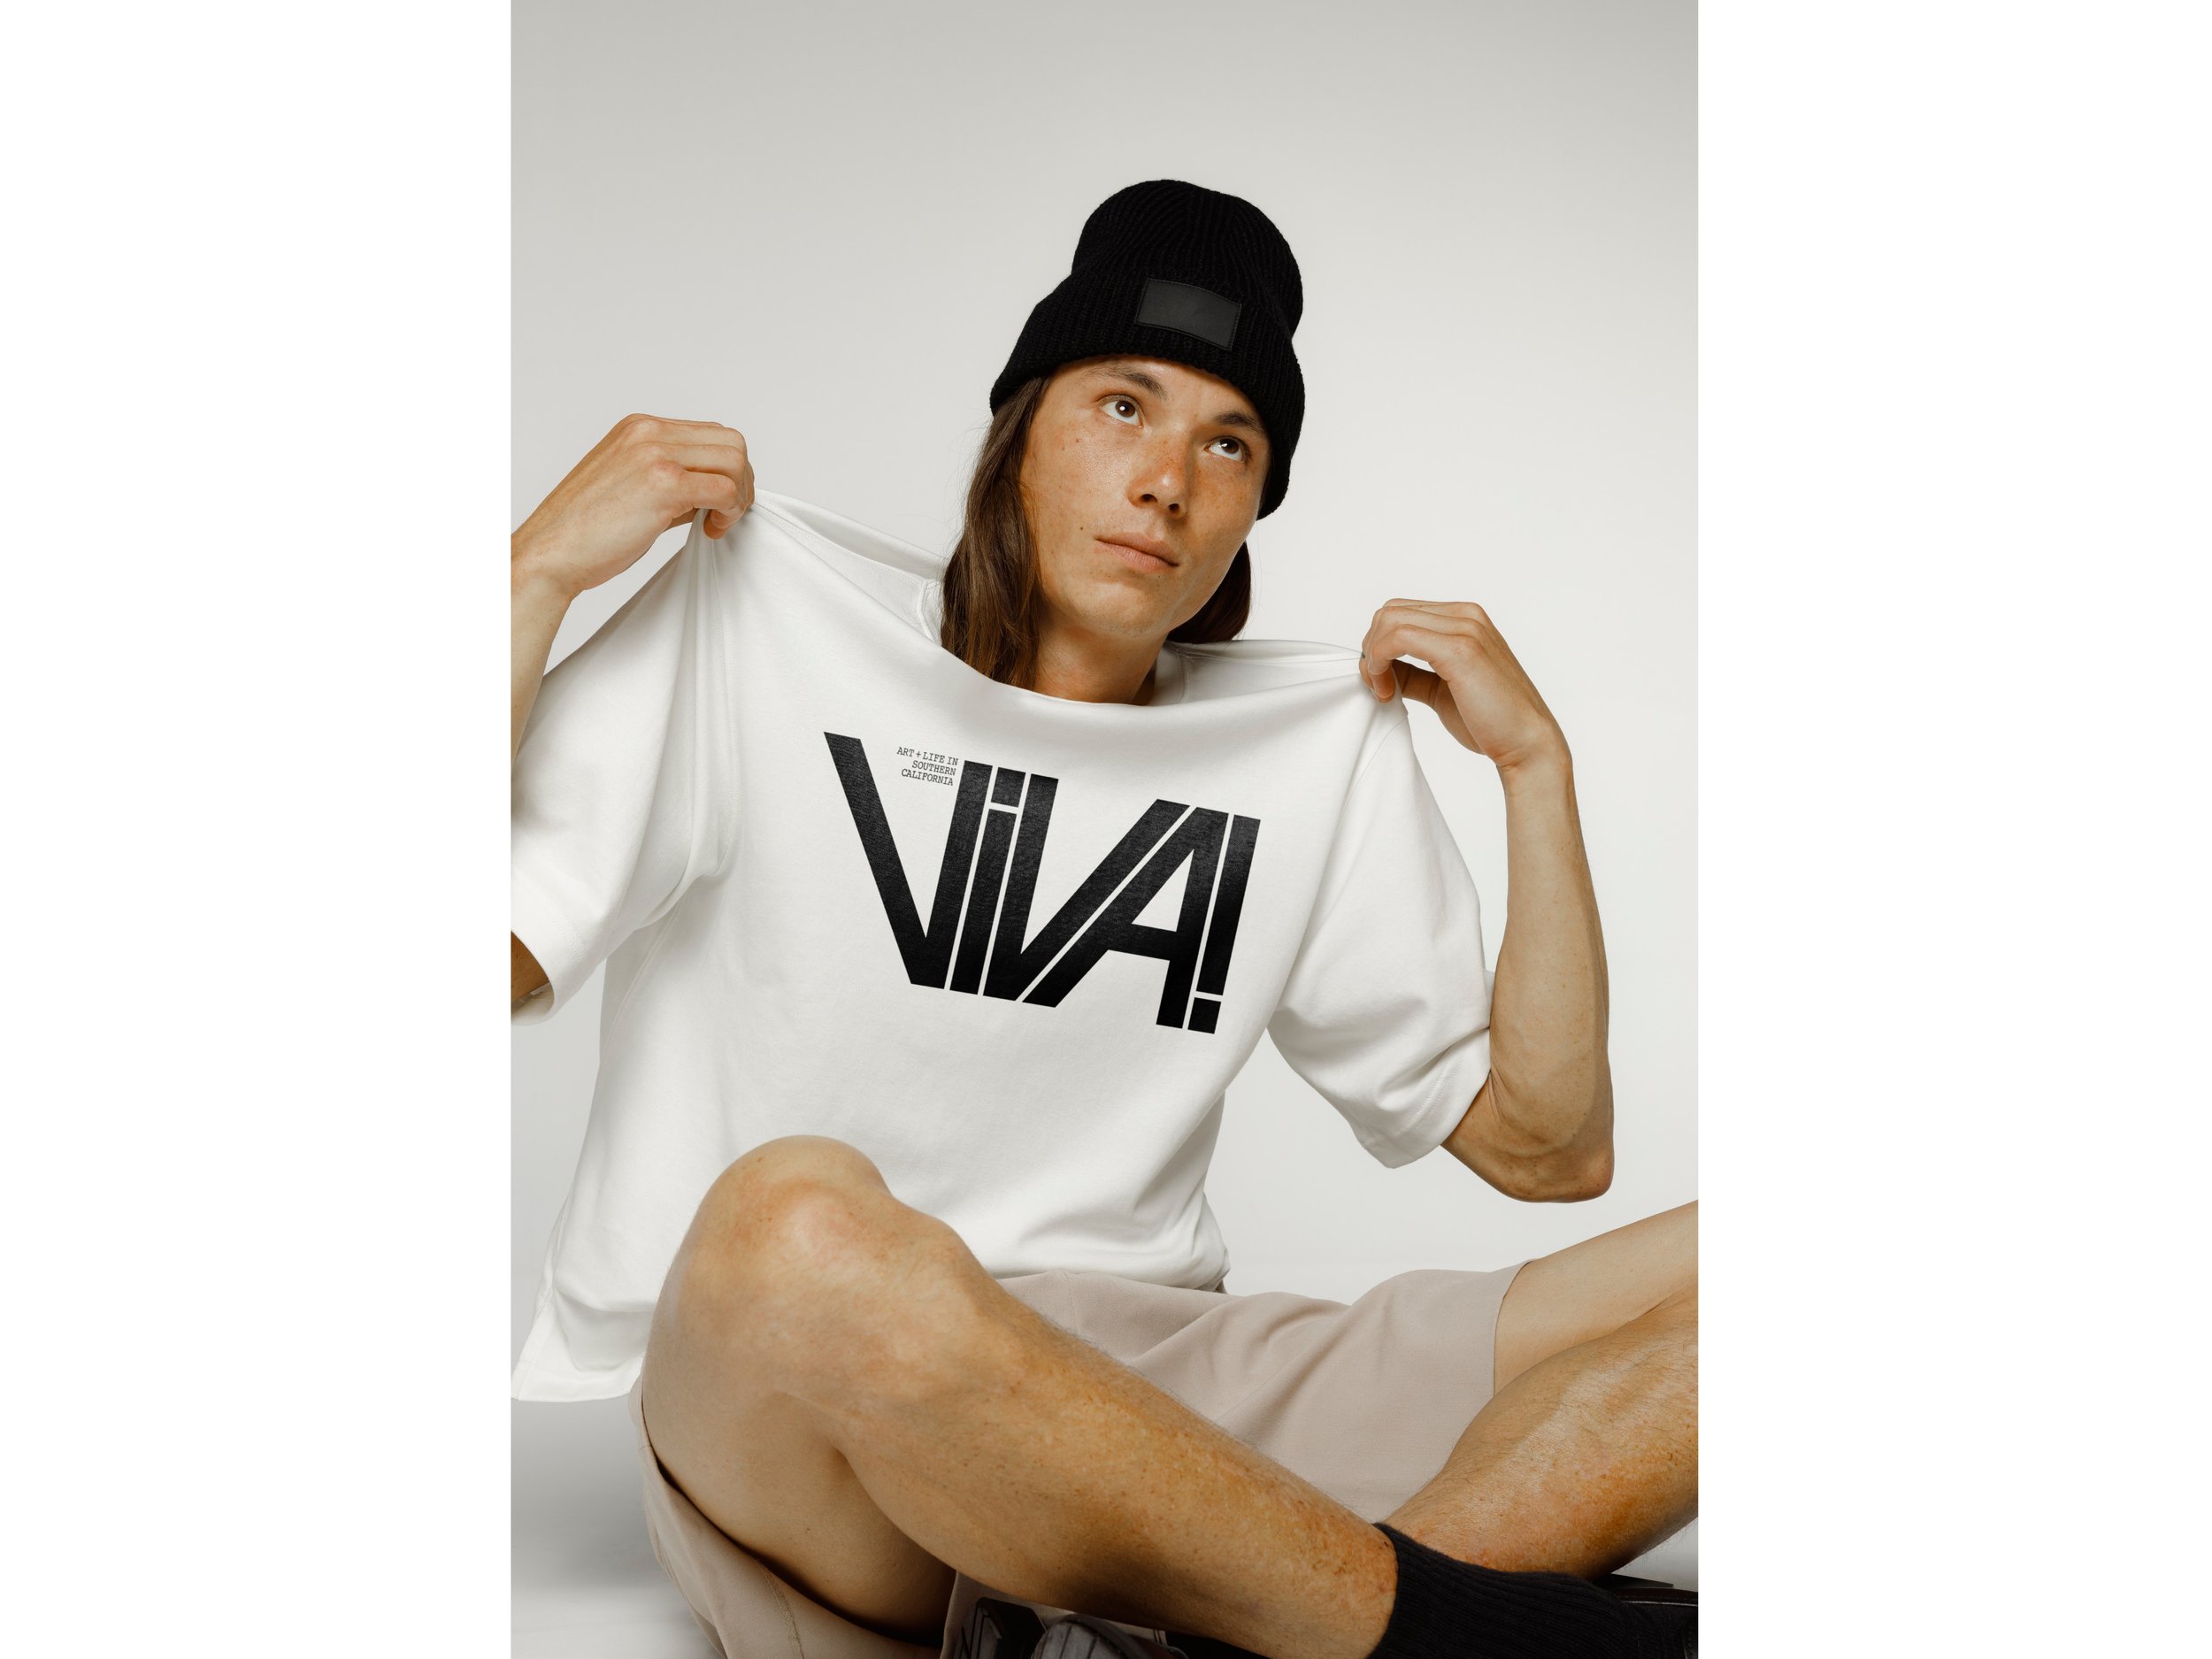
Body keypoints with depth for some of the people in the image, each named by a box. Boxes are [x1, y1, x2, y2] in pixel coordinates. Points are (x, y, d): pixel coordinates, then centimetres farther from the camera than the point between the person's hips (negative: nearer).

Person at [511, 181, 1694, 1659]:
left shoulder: (1327, 743, 12)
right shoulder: (769, 615, 2)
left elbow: (1547, 1148, 13)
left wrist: (1537, 763, 7)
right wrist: (539, 571, -9)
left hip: (1147, 1393, 4)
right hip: (766, 1424, -3)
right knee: (801, 1220, -40)